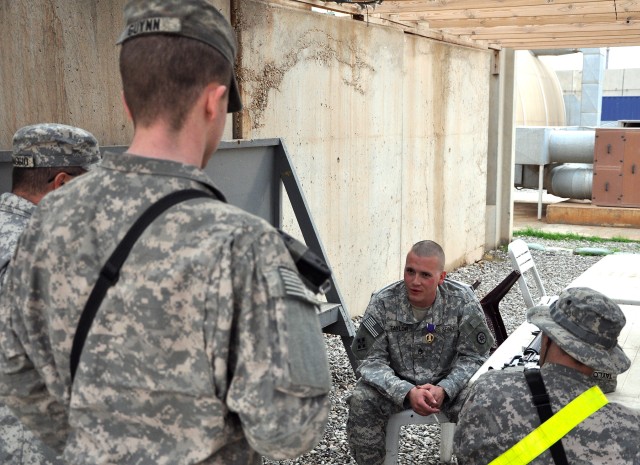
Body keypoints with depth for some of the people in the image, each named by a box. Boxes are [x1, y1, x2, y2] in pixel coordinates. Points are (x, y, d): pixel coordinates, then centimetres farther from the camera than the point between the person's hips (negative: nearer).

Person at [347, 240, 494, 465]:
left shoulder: (462, 300, -16)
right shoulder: (382, 303, -17)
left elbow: (473, 357, -11)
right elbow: (371, 359, -15)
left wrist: (444, 389, -29)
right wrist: (407, 392, -32)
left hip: (447, 382, 0)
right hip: (396, 382, 0)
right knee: (362, 401, -27)